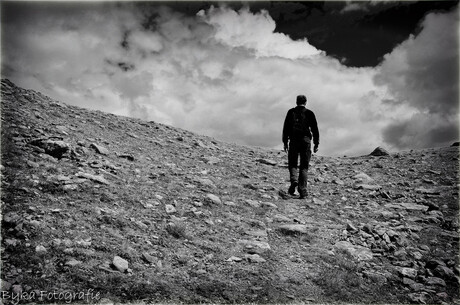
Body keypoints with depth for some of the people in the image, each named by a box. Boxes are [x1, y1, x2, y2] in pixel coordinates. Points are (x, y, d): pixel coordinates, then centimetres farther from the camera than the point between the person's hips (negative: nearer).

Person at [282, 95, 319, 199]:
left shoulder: (291, 112, 7)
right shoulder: (309, 113, 5)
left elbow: (286, 127, 4)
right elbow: (315, 129, 4)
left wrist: (285, 142, 7)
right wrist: (316, 144, 7)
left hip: (293, 141, 0)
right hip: (306, 140, 0)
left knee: (292, 164, 10)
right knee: (304, 166, 4)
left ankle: (294, 180, -18)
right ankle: (302, 190, -1)